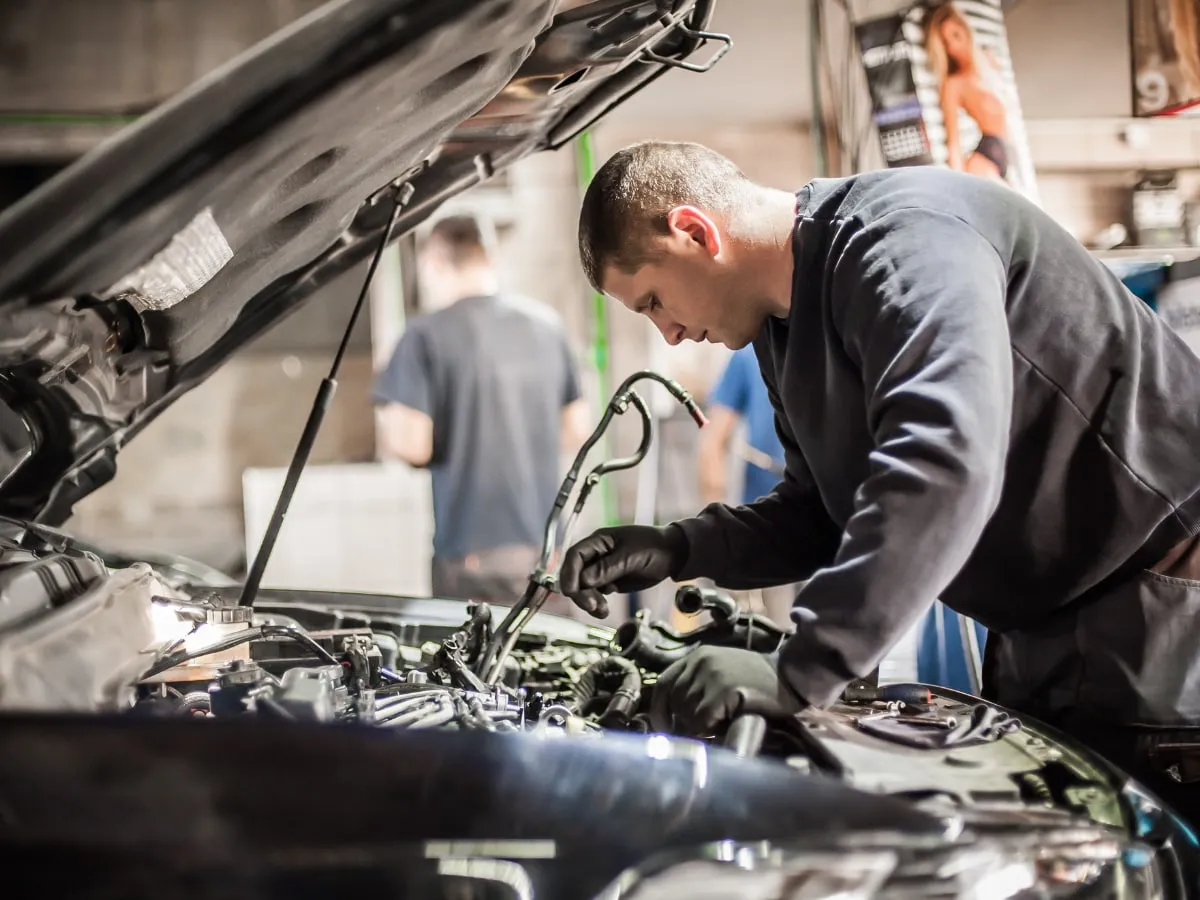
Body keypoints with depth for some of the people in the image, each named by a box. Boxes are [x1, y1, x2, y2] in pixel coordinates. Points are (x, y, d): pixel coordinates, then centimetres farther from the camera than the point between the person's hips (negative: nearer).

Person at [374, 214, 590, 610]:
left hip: (472, 558, -5)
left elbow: (412, 444, -14)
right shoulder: (546, 325, 10)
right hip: (546, 551, 5)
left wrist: (388, 432, 8)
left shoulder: (427, 335, -7)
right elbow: (576, 429, 14)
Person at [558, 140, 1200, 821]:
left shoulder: (905, 231, -22)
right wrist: (679, 550, 1)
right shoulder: (785, 329, 11)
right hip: (1042, 633, 10)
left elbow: (945, 462, -38)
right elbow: (825, 515, 17)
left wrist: (802, 673, -39)